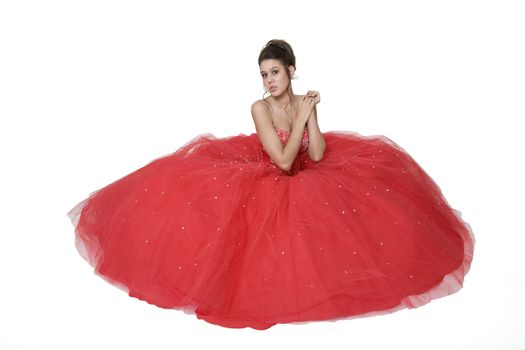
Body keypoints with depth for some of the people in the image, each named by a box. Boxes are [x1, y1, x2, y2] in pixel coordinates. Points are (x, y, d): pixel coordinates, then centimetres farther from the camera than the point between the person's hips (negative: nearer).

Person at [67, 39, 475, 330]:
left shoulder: (304, 103, -5)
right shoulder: (260, 108, -17)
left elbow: (318, 156, -14)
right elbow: (283, 161, -25)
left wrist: (311, 113, -18)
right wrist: (302, 116, -21)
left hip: (304, 184, 4)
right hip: (263, 185, -4)